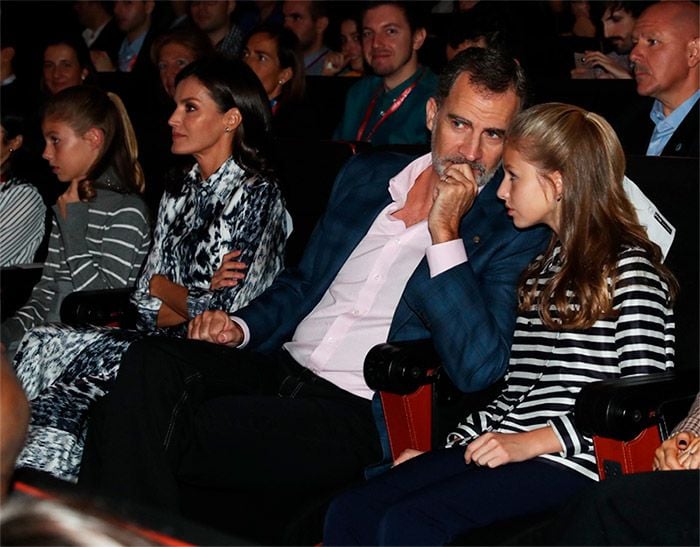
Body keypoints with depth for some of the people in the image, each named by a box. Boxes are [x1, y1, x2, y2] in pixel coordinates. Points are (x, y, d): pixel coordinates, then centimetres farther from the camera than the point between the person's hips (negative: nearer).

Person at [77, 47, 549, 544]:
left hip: (358, 415, -6)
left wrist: (445, 232, -16)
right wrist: (242, 327, 6)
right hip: (281, 368, 6)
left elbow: (480, 368, -17)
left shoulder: (513, 234, -3)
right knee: (149, 362, -23)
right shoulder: (365, 175, 16)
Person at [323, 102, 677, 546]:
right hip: (506, 447, 8)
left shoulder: (627, 266, -3)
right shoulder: (541, 271, 23)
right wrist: (445, 451, 12)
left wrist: (533, 442, -16)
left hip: (569, 460, -8)